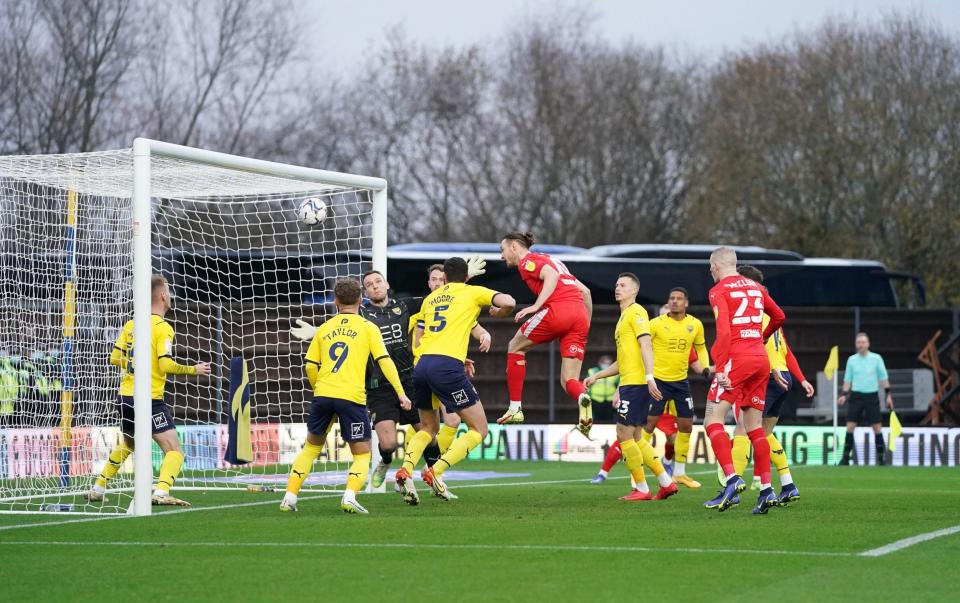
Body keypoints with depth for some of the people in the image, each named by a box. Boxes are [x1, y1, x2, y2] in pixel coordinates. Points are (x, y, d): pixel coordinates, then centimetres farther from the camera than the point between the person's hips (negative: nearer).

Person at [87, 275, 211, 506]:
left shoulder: (131, 324, 8)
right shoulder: (162, 328, -11)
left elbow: (115, 358, 11)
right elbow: (166, 365, -18)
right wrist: (194, 370, -5)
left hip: (126, 397, 7)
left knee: (127, 445, 30)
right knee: (175, 451, -9)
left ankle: (98, 489, 35)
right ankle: (161, 492, -30)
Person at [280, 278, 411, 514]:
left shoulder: (324, 328, 15)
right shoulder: (367, 327, 7)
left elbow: (310, 366, 12)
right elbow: (384, 361, -1)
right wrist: (400, 392, -1)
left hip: (323, 395, 3)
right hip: (352, 397, -3)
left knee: (312, 446, 22)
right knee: (362, 454, 7)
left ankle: (290, 497, 14)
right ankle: (349, 496, -17)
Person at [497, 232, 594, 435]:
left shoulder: (527, 261, 8)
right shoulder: (550, 260, 32)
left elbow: (552, 275, -13)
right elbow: (584, 290, 28)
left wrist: (536, 306, -20)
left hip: (558, 309, -7)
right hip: (580, 314, 7)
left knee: (516, 347, 16)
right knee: (569, 380, 6)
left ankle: (515, 408, 12)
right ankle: (583, 397, -30)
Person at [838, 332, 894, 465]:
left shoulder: (876, 358, -1)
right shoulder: (851, 360, 5)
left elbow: (883, 377, 4)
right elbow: (847, 379, 10)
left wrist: (888, 394, -1)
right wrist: (844, 395, 0)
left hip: (871, 396, -1)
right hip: (856, 395, 1)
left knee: (876, 427, -2)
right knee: (850, 426, -5)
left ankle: (881, 456, 6)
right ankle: (846, 457, 0)